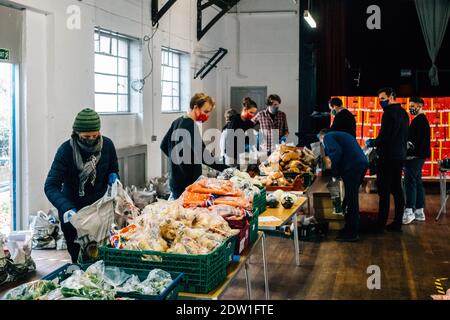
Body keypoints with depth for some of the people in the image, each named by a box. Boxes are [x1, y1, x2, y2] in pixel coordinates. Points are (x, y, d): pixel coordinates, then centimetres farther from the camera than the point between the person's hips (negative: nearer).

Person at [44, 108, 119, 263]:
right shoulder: (66, 150, -18)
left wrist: (113, 176, -14)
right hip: (73, 210, -2)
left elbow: (114, 169, 11)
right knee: (78, 257, 7)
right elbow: (51, 186, -23)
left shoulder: (107, 145, -9)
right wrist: (67, 209, -39)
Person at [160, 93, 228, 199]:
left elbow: (164, 146, 21)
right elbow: (203, 155, -26)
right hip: (187, 184, -9)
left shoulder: (177, 122, 11)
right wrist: (226, 169, -26)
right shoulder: (191, 126, -17)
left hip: (174, 181, 10)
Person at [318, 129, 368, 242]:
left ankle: (351, 233, 5)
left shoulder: (328, 137, 3)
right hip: (362, 163, 9)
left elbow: (336, 152, -15)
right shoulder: (340, 135, 29)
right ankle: (351, 228, 28)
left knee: (351, 200, -1)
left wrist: (334, 173, -6)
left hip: (352, 166, -9)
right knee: (352, 198, 19)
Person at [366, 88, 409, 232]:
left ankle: (381, 225, -4)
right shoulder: (403, 113, 14)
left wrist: (371, 143, -2)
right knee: (397, 189, 11)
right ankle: (397, 223, 15)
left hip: (388, 157, -9)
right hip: (400, 156, 9)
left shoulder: (389, 113, -14)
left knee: (384, 191, -6)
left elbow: (383, 137, -20)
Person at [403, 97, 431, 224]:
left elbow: (413, 140, -20)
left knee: (410, 182, -11)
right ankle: (419, 212, 15)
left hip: (414, 156, -11)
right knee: (417, 182, 11)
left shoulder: (419, 120, -12)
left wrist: (407, 152, -20)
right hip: (418, 156, 11)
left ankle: (409, 212, -13)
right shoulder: (422, 120, 20)